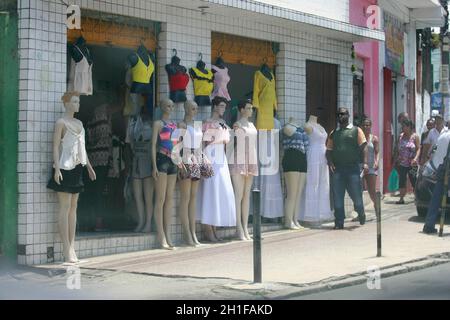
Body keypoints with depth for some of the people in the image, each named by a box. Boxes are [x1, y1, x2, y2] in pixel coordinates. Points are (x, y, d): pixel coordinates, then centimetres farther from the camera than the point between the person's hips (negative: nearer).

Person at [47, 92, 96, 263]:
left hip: (77, 168, 8)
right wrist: (57, 169, -20)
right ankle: (67, 250, -6)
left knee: (73, 207, 8)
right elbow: (55, 146, -11)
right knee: (65, 207, -7)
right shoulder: (61, 122, -5)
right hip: (65, 167, -8)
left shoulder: (79, 123, 17)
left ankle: (72, 247, 11)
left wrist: (89, 167, 21)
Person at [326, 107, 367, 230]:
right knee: (337, 197, 1)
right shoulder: (333, 133, 16)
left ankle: (361, 213, 29)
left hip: (352, 167, -3)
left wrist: (365, 162, -15)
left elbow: (363, 147, -2)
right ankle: (339, 222, 6)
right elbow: (329, 150, 16)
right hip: (337, 169, 3)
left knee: (356, 194, 0)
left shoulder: (356, 130, 7)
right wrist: (330, 162, -3)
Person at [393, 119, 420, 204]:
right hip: (402, 163, 3)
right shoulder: (401, 136, 7)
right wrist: (396, 159, 8)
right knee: (401, 181, -1)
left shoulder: (415, 136, -4)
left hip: (412, 164, -3)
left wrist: (416, 158, -20)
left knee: (414, 181, 2)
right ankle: (401, 199, 3)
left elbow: (418, 149, -7)